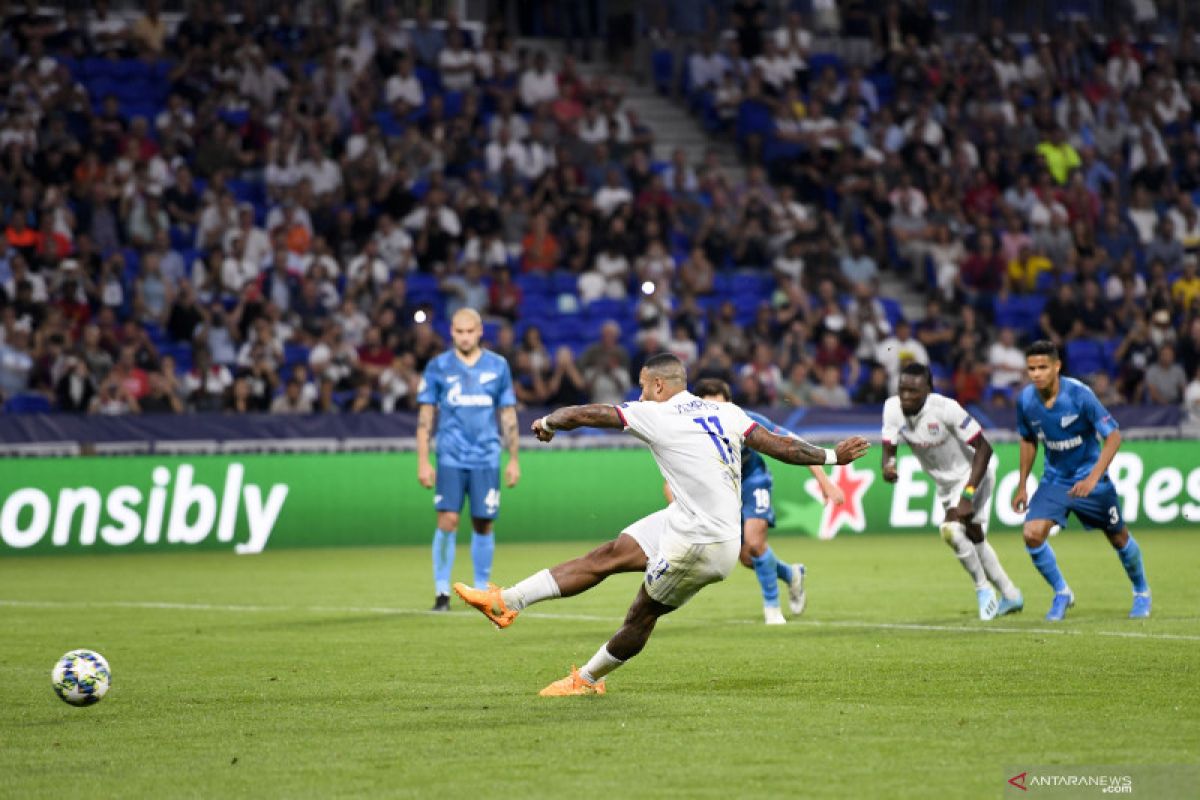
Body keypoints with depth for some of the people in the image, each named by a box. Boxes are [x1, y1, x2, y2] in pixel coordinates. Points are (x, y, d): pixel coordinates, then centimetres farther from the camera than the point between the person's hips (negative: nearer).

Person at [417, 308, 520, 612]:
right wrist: (423, 461, -2)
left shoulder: (498, 366, 7)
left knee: (483, 525, 3)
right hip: (451, 458, -1)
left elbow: (508, 415, 12)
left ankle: (482, 590, 16)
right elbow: (425, 416, 4)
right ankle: (442, 592, -5)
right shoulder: (438, 367, 3)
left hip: (486, 458, 1)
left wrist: (513, 459, 8)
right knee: (447, 522, -11)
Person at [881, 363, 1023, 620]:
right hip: (945, 482, 7)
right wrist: (887, 466, -36)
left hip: (973, 472, -7)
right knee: (974, 540, 17)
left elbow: (984, 448, -27)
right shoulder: (893, 408, -16)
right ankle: (1010, 595, 35)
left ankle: (984, 589, -6)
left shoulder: (945, 408, -32)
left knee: (951, 530, -25)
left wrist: (968, 495, -31)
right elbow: (889, 449, -9)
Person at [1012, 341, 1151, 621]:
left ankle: (1141, 592, 36)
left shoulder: (1079, 395, -24)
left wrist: (1093, 478, -30)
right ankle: (1061, 593, 6)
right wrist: (1022, 486, 10)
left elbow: (1113, 436, -21)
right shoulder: (1025, 400, -11)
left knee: (1118, 537, 10)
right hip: (1054, 479, 3)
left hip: (1089, 477, -3)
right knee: (1032, 533, -16)